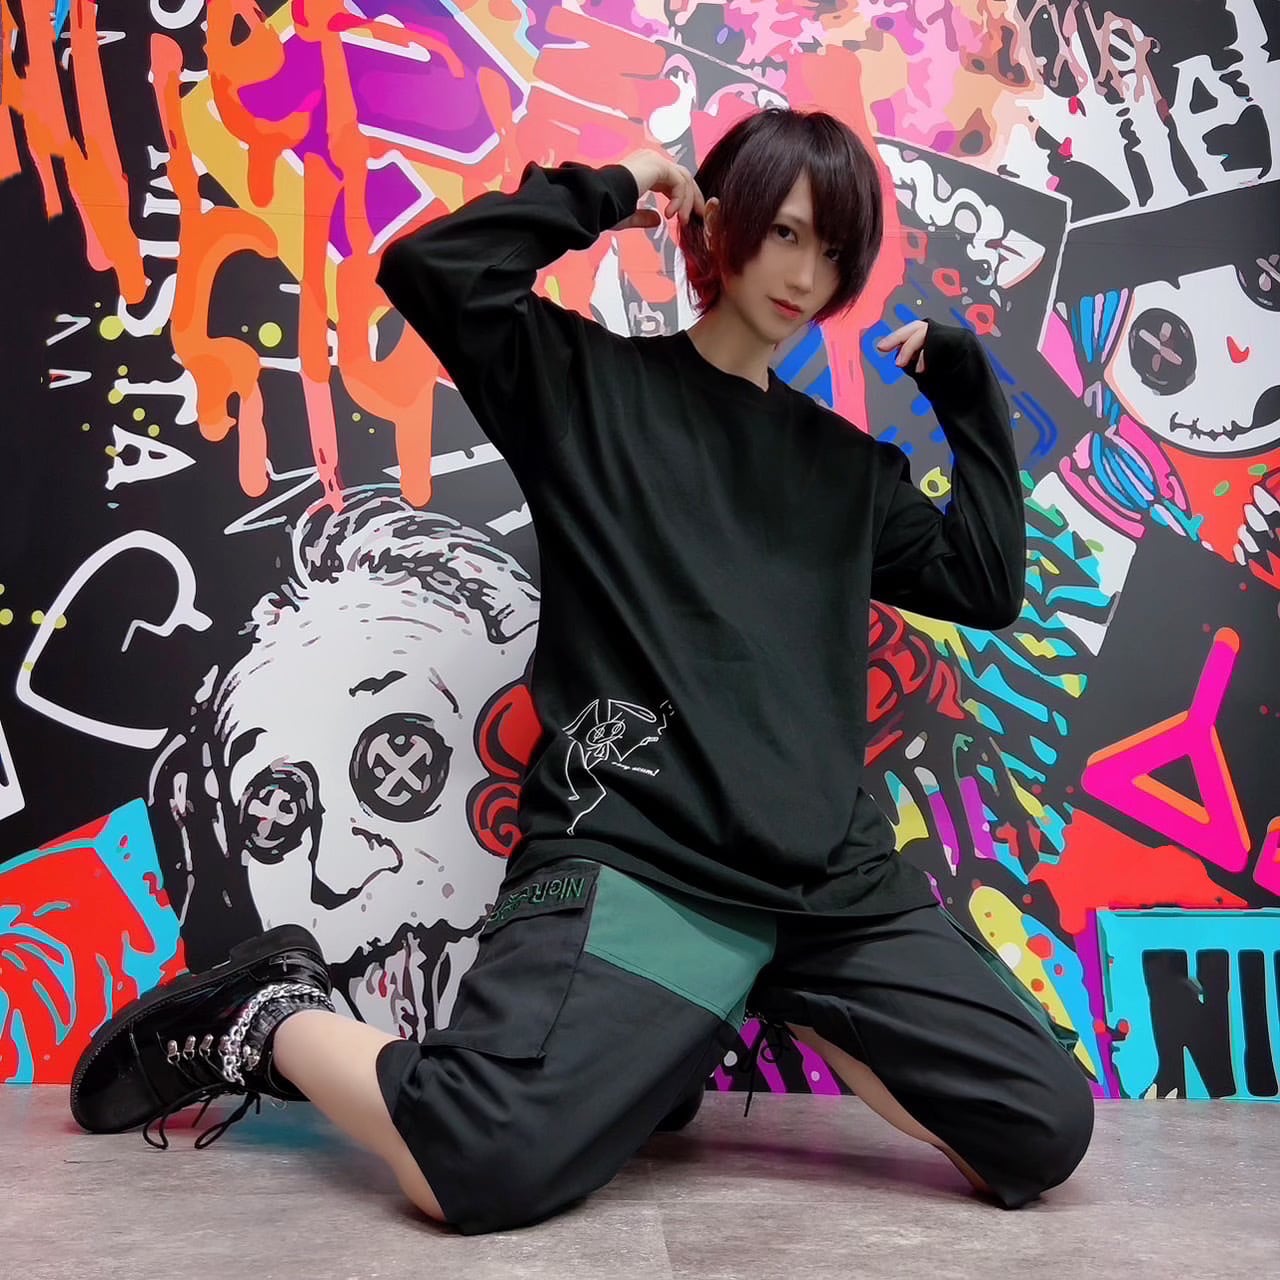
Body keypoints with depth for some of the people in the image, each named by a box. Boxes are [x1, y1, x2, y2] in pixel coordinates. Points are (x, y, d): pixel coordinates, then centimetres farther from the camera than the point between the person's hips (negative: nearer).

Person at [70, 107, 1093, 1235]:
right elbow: (430, 270, -7)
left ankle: (788, 1012, 17)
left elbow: (988, 584, 19)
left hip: (832, 878, 6)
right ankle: (271, 1016, 7)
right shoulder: (591, 382, 7)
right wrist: (601, 194, 2)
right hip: (635, 856, -5)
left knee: (1046, 1136, -7)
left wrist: (968, 390, 17)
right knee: (488, 1170, -26)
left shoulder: (845, 460, 21)